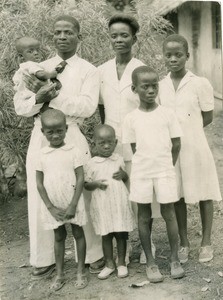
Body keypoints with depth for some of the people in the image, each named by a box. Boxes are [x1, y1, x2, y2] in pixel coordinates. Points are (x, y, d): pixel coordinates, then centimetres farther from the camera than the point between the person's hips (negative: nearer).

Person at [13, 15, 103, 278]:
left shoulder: (88, 71, 4)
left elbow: (87, 106, -12)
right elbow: (20, 107, 6)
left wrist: (53, 96, -16)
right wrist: (39, 98, -14)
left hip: (72, 138, -3)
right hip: (40, 138, 3)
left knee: (81, 197, 0)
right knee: (40, 199, 7)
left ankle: (93, 254, 17)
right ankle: (43, 259, 20)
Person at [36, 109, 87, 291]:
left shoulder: (73, 151, -8)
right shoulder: (42, 154, -2)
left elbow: (80, 179, -9)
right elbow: (39, 183, -1)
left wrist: (72, 205, -14)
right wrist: (51, 207, -7)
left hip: (73, 204, -2)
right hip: (53, 206, 2)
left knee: (78, 234, 10)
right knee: (59, 237, 15)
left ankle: (81, 271, 24)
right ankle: (60, 274, 25)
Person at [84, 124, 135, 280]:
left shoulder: (119, 159, 3)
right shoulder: (92, 164, -3)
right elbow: (86, 184, 2)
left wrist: (123, 174, -8)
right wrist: (96, 183, -18)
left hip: (120, 203, 1)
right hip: (102, 206, -1)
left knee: (121, 234, 8)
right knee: (106, 236, 9)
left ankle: (122, 263, 23)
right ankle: (109, 264, 23)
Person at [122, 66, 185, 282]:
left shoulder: (167, 113, -2)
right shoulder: (131, 118, -2)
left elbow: (176, 144, 3)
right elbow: (135, 148, 2)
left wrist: (166, 165, 6)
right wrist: (148, 162, -1)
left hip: (165, 171, 0)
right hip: (141, 173, 1)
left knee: (168, 213, 5)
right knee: (144, 216, 7)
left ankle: (174, 259, 19)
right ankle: (150, 263, 20)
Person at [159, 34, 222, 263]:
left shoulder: (200, 84, -8)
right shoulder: (160, 86, 2)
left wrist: (185, 130, -5)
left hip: (195, 147, -3)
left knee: (203, 195, 8)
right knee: (177, 195, 11)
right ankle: (184, 242, 27)